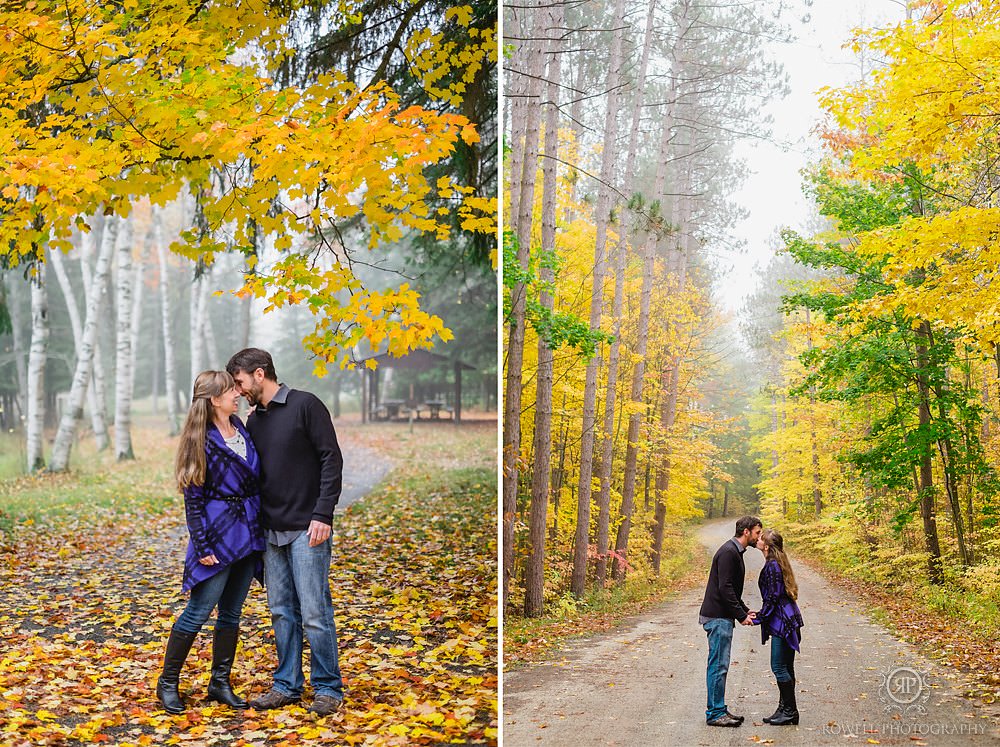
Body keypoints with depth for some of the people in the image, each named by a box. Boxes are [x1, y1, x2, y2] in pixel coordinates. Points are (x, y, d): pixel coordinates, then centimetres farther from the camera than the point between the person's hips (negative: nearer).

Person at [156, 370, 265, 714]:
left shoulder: (242, 429, 9)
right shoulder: (202, 441, -11)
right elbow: (193, 498, -12)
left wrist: (262, 529, 13)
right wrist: (202, 546, -14)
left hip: (248, 533, 7)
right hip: (219, 533, -7)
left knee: (231, 612, 11)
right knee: (198, 611, -2)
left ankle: (220, 683, 20)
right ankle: (168, 682, 11)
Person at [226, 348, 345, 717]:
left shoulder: (305, 405, -6)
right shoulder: (253, 421, 14)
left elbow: (332, 460, -10)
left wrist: (322, 514, -16)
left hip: (306, 530, -7)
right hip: (272, 532, 7)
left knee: (314, 613, -5)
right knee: (282, 612, 11)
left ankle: (328, 688, 6)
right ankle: (287, 685, 20)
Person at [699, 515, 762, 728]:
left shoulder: (736, 551, 17)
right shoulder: (728, 552, -16)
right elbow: (724, 588, -22)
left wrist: (745, 610, 13)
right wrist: (741, 615, -17)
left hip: (723, 616, 11)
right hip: (718, 616, -11)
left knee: (720, 665, 13)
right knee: (718, 665, -7)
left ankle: (718, 710, 18)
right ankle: (715, 713, -3)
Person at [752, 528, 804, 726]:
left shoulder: (772, 566, -16)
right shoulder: (777, 563, 14)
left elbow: (773, 597, -18)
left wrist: (758, 619, -10)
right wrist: (761, 614, 16)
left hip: (782, 622, -10)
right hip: (786, 621, 10)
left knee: (779, 667, -5)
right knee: (785, 668, 13)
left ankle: (790, 711, 1)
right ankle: (785, 710, 18)